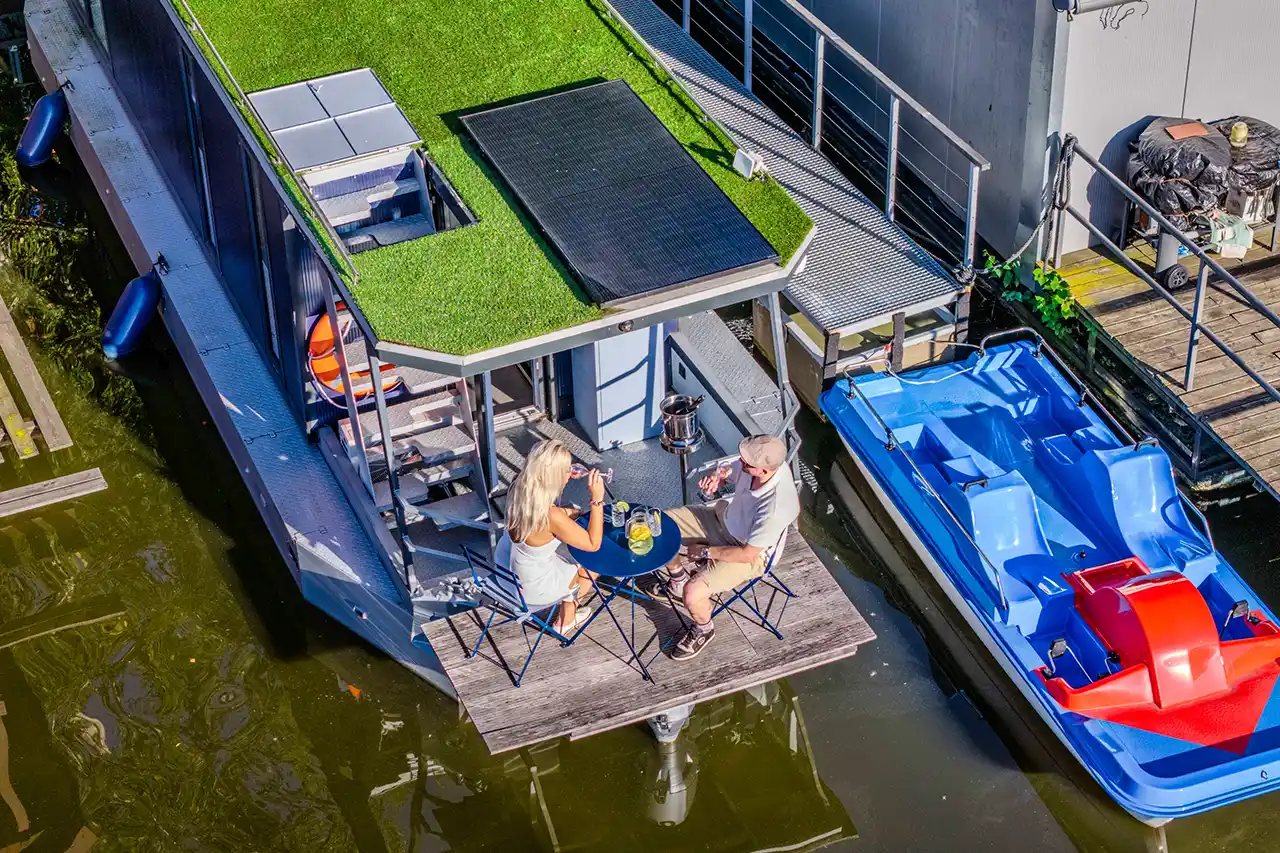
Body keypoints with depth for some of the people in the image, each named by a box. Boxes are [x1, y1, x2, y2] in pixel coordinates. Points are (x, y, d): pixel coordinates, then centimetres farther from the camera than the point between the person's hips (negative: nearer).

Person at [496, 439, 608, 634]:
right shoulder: (551, 517, -38)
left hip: (505, 568, 6)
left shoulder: (519, 488, -18)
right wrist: (597, 499, -26)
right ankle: (564, 621, 39)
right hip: (529, 587, -6)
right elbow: (593, 544, -23)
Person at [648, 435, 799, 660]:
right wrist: (714, 479, -22)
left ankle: (703, 630, 13)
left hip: (749, 553, -7)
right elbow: (726, 474, 1)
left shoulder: (775, 509, -40)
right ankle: (678, 580, 31)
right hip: (724, 518, 7)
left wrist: (705, 551, -15)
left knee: (693, 594, -23)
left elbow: (746, 554, -27)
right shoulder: (756, 461, -22)